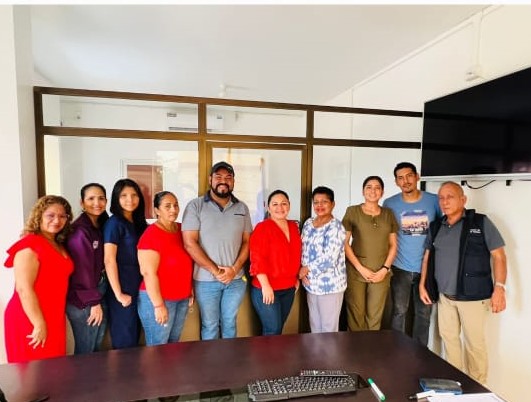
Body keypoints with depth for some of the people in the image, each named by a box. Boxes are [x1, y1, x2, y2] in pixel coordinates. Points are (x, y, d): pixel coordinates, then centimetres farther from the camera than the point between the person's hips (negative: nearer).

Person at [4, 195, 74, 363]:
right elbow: (24, 289, -19)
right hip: (30, 320, -7)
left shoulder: (60, 246, 12)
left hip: (54, 319, 8)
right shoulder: (29, 245, -13)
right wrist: (39, 324, -20)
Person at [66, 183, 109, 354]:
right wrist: (93, 302, -15)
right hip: (84, 301, -7)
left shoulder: (102, 226, 7)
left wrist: (99, 300, 6)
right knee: (85, 351, 7)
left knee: (96, 347, 19)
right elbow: (82, 270, -20)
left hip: (99, 296, 8)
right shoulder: (80, 231, -18)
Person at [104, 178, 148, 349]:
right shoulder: (114, 223, -12)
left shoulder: (139, 223, 9)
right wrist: (118, 294, -17)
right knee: (124, 342, 6)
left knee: (134, 338, 18)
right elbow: (109, 260, -16)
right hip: (123, 290, -7)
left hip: (139, 289, 7)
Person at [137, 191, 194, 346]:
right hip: (158, 299, -7)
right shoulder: (151, 235, -17)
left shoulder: (181, 229, 5)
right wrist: (159, 305, -19)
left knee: (174, 344, 18)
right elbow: (149, 273, -19)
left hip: (182, 299, 7)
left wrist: (190, 291, 11)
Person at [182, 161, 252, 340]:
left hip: (236, 279, 3)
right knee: (209, 325, 12)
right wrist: (215, 270, -13)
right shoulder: (195, 206, -6)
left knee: (229, 323, 17)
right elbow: (189, 243, -11)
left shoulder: (242, 208, 5)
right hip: (206, 280, -2)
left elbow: (247, 242, 5)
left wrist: (234, 269, -8)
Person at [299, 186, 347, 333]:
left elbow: (329, 259, -23)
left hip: (330, 285, -6)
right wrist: (302, 272, -6)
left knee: (328, 327, 8)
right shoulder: (308, 223, 6)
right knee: (314, 324, 20)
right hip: (311, 283, 7)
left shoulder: (335, 227, -16)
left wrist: (306, 269, -12)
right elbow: (302, 250, 9)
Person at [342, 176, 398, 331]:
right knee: (356, 314, 3)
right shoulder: (352, 211, -1)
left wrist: (385, 269, -3)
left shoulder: (388, 214, 9)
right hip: (356, 271, -2)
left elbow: (393, 245, 9)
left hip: (381, 273, 3)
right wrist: (360, 268, -10)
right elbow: (344, 243, -4)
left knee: (375, 316, 8)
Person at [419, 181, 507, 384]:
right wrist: (422, 284, 7)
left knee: (474, 342, 5)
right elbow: (427, 257, 13)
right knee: (448, 337, 14)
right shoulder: (435, 227, 7)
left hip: (472, 297, -5)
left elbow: (499, 256, -7)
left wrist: (499, 288, -15)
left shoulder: (481, 222, -6)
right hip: (444, 296, 5)